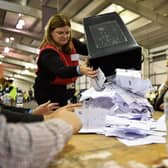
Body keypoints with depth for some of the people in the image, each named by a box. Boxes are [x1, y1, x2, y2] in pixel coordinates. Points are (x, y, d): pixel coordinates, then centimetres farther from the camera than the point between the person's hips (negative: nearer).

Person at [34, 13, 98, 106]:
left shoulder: (71, 43, -4)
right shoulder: (47, 52, -24)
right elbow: (60, 70, -42)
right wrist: (79, 70, -61)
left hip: (65, 93, 6)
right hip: (48, 95, -6)